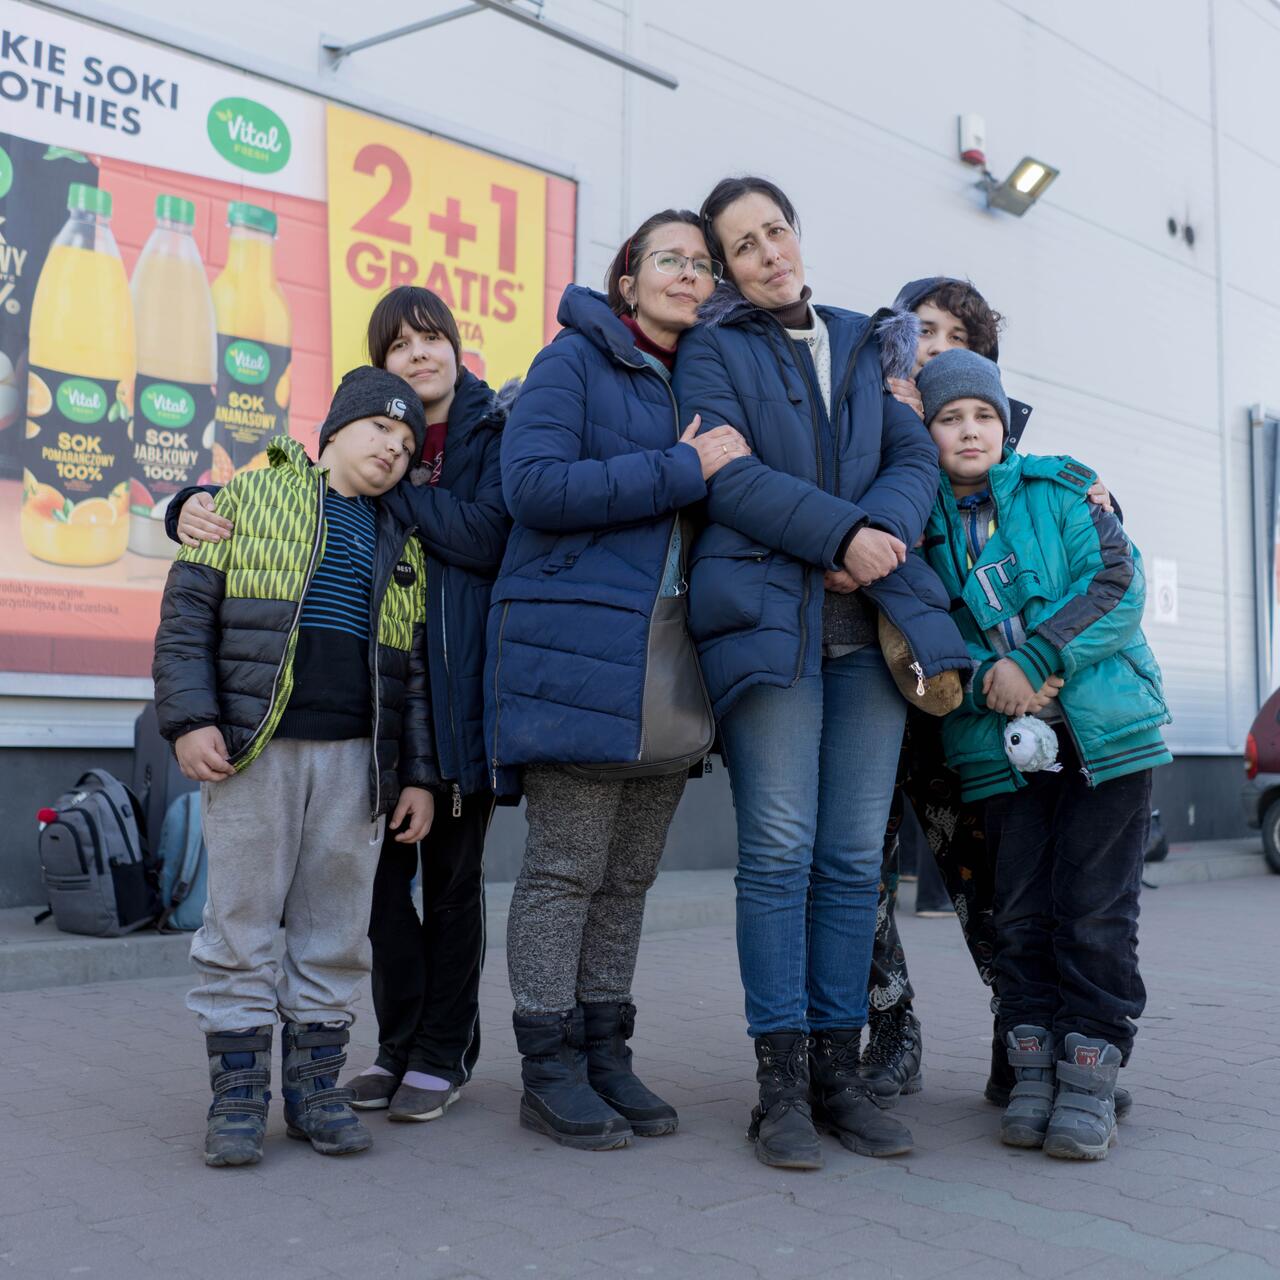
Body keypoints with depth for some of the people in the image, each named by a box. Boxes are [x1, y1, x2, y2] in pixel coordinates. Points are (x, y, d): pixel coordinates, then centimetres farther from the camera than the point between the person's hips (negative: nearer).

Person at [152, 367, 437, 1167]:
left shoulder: (403, 547, 19)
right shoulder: (253, 498, 9)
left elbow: (417, 671, 17)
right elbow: (188, 613, 3)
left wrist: (419, 773, 9)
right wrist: (190, 717, -8)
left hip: (356, 757, 3)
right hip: (254, 748, -3)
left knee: (336, 929, 6)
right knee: (242, 922, 0)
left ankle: (316, 1084, 18)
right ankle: (238, 1093, 10)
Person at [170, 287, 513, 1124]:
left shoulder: (497, 428, 1)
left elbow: (486, 537, -14)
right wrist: (197, 507, -11)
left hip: (465, 683, -4)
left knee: (453, 873, 5)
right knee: (384, 867, 8)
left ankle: (445, 1054, 17)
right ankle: (399, 1045, 22)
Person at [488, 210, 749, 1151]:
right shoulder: (575, 359, 1)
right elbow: (534, 485, -14)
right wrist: (682, 469, -13)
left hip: (669, 653, 7)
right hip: (577, 647, -6)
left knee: (630, 873, 9)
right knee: (567, 865, -3)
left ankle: (605, 1051, 19)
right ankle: (549, 1068, 8)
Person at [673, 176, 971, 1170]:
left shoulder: (862, 344, 23)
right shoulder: (713, 349, 9)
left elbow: (917, 456, 12)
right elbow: (731, 478, -5)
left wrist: (880, 536, -8)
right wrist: (841, 532, -15)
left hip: (872, 620, 4)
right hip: (768, 617, -4)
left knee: (855, 856, 3)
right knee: (780, 850, -7)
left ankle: (839, 1070, 11)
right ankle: (783, 1084, 0)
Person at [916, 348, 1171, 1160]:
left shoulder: (1062, 489, 4)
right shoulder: (921, 525, 9)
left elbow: (1118, 584, -6)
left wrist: (1036, 662, -15)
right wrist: (984, 679, -14)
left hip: (1106, 730, -2)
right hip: (1002, 748, 2)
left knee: (1095, 910, -1)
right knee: (1023, 910, 4)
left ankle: (1091, 1077, 8)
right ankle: (1032, 1070, 15)